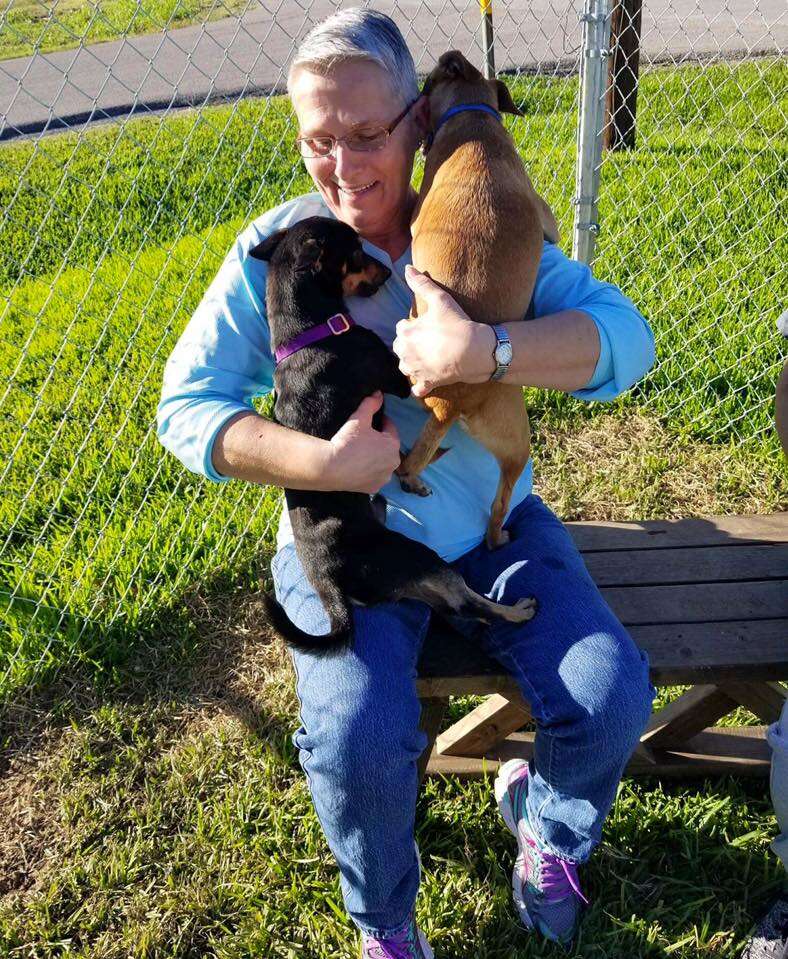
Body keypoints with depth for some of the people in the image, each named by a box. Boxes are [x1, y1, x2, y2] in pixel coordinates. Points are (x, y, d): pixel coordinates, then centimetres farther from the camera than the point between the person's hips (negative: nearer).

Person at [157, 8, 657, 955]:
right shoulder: (274, 249, -6)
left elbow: (624, 337, -15)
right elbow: (185, 406, -8)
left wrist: (486, 350, -34)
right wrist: (325, 463, -23)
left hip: (492, 523, 2)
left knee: (612, 698, -15)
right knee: (359, 739, -25)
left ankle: (545, 824, 25)